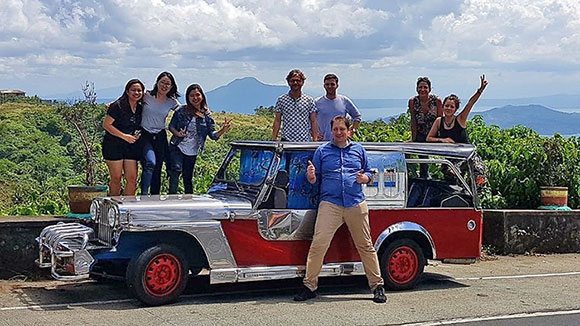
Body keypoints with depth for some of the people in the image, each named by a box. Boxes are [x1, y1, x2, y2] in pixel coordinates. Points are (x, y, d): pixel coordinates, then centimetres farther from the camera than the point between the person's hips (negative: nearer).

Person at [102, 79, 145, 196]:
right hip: (113, 146, -6)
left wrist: (137, 134, 0)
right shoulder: (118, 106, -12)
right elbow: (106, 125, -13)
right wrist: (125, 136, -15)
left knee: (132, 178, 1)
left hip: (131, 147, 6)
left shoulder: (140, 108, 8)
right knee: (116, 178, -2)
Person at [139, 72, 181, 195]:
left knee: (157, 171, 7)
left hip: (160, 137, 3)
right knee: (150, 163, -27)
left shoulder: (172, 102, 3)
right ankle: (144, 194, -16)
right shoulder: (147, 96, -5)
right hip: (144, 135, -3)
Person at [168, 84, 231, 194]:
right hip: (177, 148, -2)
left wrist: (223, 130, -19)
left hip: (192, 152, 2)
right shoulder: (181, 110, -5)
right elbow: (171, 126, 2)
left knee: (188, 177, 12)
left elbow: (213, 135, -1)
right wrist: (177, 133, -18)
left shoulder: (207, 115, 2)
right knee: (176, 170, -21)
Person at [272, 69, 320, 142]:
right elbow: (277, 121, 6)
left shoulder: (309, 100, 6)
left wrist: (315, 140, -1)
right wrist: (274, 139, -1)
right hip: (286, 140, 0)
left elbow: (313, 122, 6)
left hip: (305, 141, 1)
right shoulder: (281, 99, 6)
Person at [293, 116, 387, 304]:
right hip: (330, 204, -1)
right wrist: (311, 176, -11)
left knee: (365, 246, 4)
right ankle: (309, 286, -3)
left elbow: (369, 173, 21)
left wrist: (364, 178, -2)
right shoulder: (322, 151, 12)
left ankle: (377, 285, 12)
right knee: (318, 245, -10)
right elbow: (314, 180, 12)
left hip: (356, 204, 1)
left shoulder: (358, 150, 17)